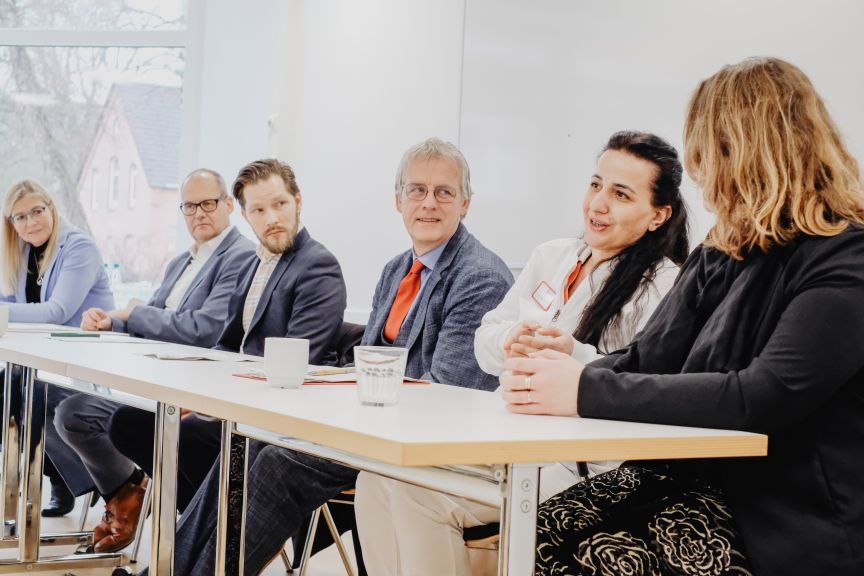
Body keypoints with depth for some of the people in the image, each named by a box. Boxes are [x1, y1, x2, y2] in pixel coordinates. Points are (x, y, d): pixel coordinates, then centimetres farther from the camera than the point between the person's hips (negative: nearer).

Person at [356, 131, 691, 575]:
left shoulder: (664, 287, -9)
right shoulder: (551, 257, 14)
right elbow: (484, 341, 14)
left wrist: (575, 357, -28)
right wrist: (508, 343, -10)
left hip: (580, 463, -7)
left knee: (422, 493, -23)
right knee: (377, 479, -12)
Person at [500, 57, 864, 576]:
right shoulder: (719, 257, 13)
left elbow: (763, 399, -25)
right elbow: (647, 359, 10)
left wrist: (588, 392, -25)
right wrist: (557, 379, -11)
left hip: (791, 523, -7)